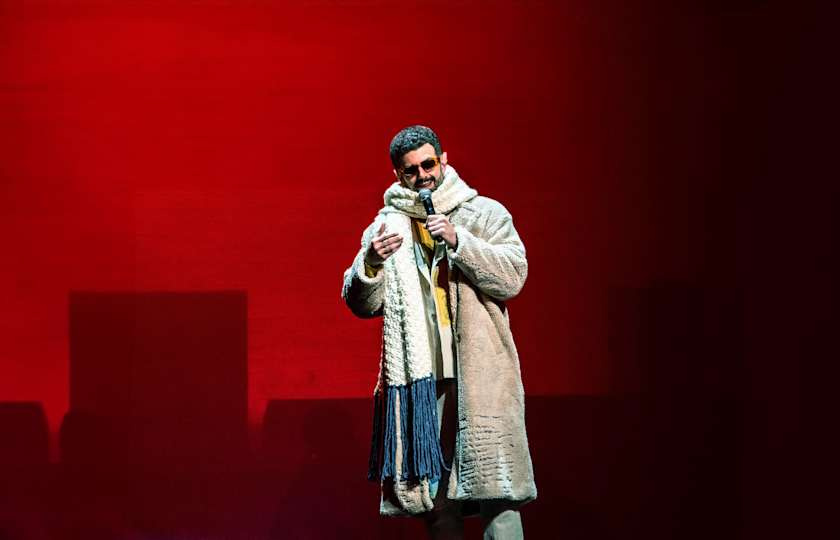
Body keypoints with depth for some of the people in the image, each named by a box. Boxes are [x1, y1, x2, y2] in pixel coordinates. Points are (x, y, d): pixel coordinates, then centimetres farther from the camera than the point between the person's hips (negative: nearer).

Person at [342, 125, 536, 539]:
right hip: (417, 377, 3)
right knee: (434, 493, 4)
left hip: (478, 374, -3)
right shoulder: (386, 227, 12)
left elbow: (512, 276, -7)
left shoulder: (484, 214, 6)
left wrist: (457, 242, -18)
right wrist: (371, 263, -14)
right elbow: (361, 303, 7)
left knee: (494, 488, -10)